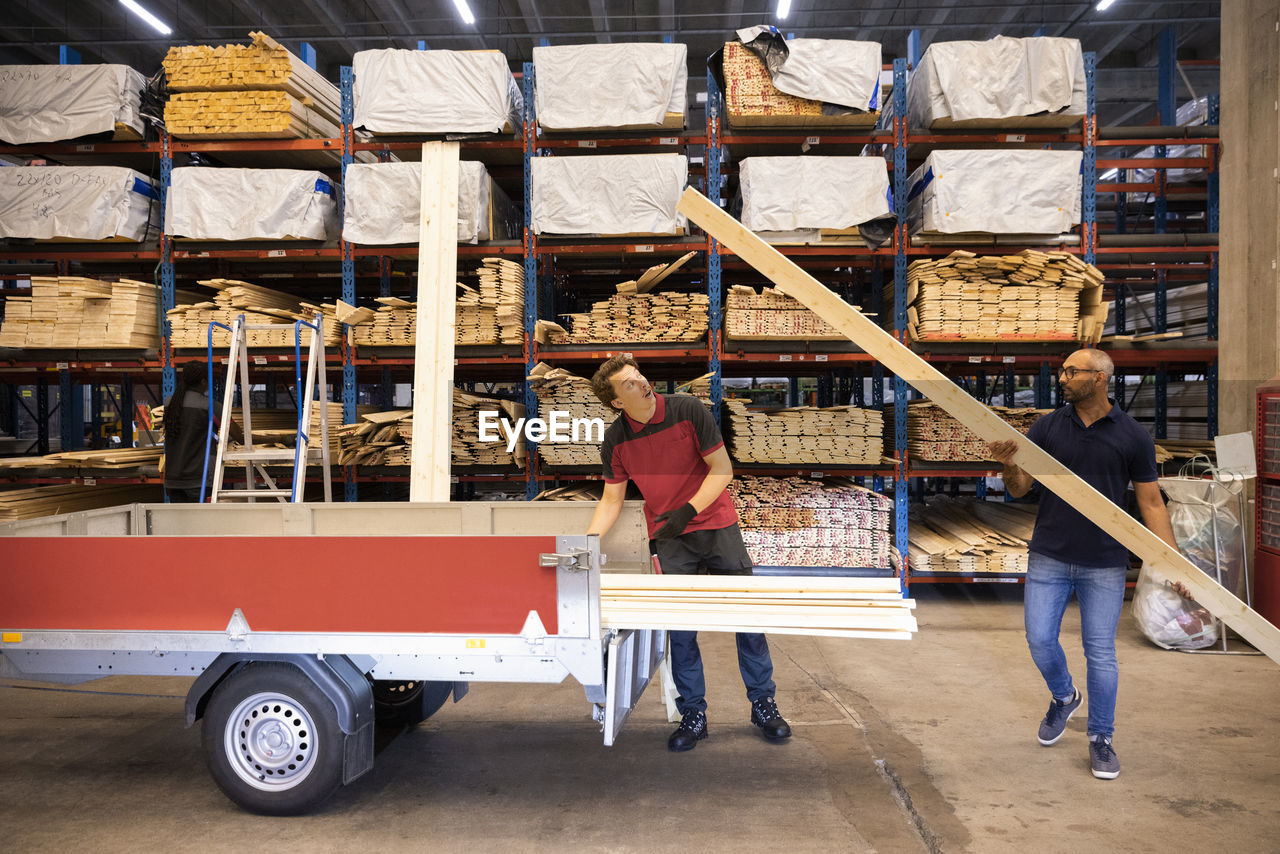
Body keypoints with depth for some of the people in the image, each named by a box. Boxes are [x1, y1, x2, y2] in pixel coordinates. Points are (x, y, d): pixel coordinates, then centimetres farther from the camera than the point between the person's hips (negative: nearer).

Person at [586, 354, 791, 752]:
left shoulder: (688, 410, -12)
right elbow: (611, 500, 4)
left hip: (717, 525, -1)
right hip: (669, 539, 1)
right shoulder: (616, 441, -5)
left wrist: (688, 510, -20)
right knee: (680, 626, -1)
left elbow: (722, 470, -9)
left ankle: (763, 704, 17)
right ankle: (693, 715, 13)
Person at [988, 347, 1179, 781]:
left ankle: (1101, 738, 22)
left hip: (1104, 564, -2)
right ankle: (1063, 697, 35)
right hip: (1048, 557, 2)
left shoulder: (1133, 436, -3)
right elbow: (1019, 489, 1)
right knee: (1040, 639, 4)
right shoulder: (1047, 427, 1)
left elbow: (1151, 504, 0)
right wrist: (1009, 465, -21)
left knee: (1100, 653, 5)